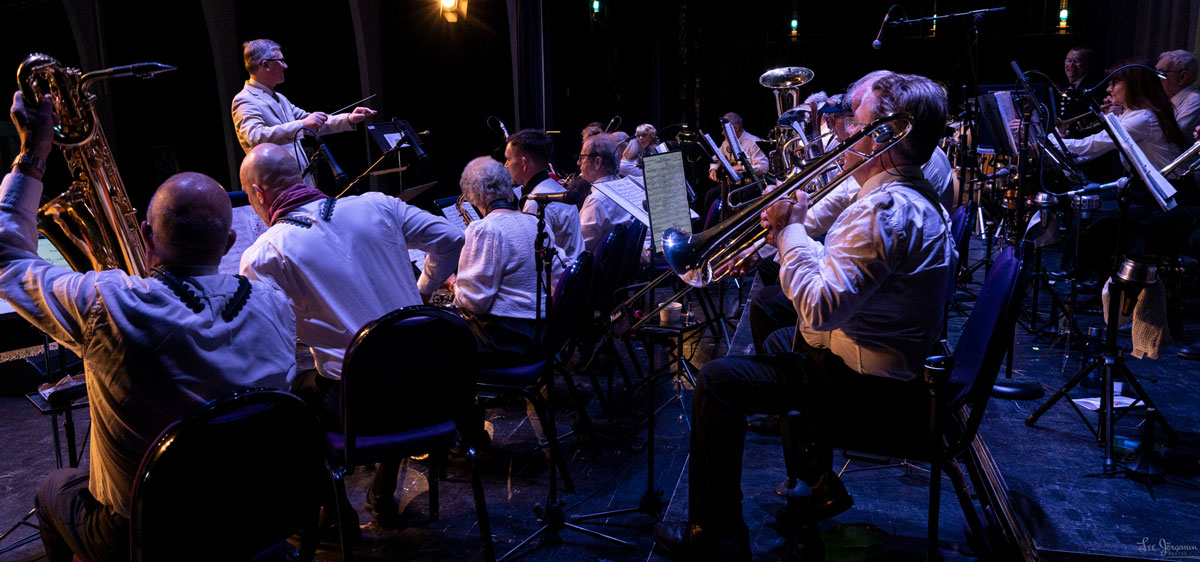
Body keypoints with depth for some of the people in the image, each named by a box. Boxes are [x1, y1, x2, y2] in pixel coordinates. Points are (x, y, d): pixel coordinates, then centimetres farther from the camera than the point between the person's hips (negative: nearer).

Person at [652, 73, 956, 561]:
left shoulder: (886, 210, -27)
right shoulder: (915, 196, 9)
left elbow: (818, 309, -30)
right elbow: (836, 274, 13)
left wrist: (791, 230, -18)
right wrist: (790, 236, -1)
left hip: (870, 392, -11)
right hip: (900, 372, 11)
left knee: (718, 382, -11)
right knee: (776, 341, 33)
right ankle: (821, 483, 35)